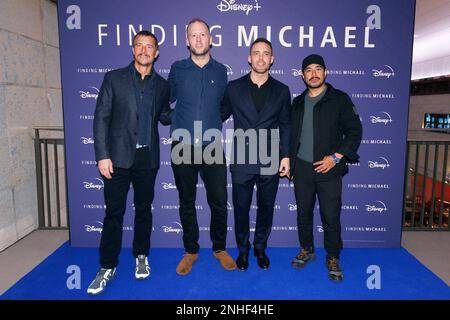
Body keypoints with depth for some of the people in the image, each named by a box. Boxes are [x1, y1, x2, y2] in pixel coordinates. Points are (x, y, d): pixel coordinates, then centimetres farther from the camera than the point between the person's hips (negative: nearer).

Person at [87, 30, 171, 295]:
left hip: (148, 158, 2)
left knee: (144, 209, 12)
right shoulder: (114, 78, 0)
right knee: (114, 212, 2)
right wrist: (102, 155, -10)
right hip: (119, 157, -2)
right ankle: (108, 266, 15)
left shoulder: (162, 84, 8)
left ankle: (141, 256, 30)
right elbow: (101, 118, -3)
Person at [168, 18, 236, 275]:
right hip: (183, 147, 0)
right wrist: (179, 123, 13)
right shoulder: (177, 69, 5)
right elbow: (166, 99, 15)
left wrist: (212, 124, 13)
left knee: (219, 201, 2)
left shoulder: (221, 71, 8)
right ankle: (191, 250, 27)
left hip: (212, 147, 0)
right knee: (187, 201, 9)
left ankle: (220, 248, 24)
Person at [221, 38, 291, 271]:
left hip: (270, 162, 1)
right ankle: (243, 250, 30)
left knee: (266, 208, 12)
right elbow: (221, 115, 10)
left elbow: (286, 125, 6)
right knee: (241, 208, 9)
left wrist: (285, 156, 1)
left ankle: (260, 248, 33)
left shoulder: (281, 91, 5)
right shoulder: (234, 88, 2)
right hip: (242, 161, -1)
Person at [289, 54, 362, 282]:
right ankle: (306, 250, 30)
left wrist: (336, 157, -13)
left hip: (329, 169, -3)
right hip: (302, 168, 4)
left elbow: (354, 131, -3)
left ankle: (333, 259, 18)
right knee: (303, 213, 12)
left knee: (331, 216, 0)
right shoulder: (297, 102, 12)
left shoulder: (339, 99, 0)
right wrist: (289, 162, 12)